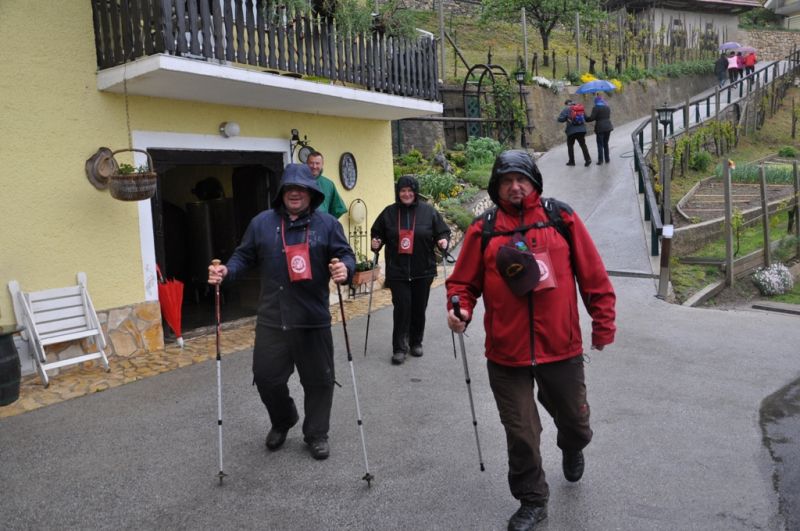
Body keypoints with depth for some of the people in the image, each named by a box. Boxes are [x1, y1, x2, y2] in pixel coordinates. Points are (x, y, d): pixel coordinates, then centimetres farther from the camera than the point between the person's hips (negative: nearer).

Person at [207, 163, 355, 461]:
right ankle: (282, 422, 38)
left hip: (313, 319, -1)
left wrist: (345, 269, -24)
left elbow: (346, 255, -1)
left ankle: (316, 434, 29)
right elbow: (245, 256, 10)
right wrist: (226, 271, -8)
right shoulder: (261, 223, 7)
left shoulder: (327, 223, 1)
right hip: (271, 319, 2)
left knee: (318, 380, 8)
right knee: (266, 376, 7)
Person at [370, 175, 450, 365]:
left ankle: (416, 343, 29)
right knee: (402, 308, -5)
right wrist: (376, 244, -7)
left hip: (423, 271, 1)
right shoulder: (389, 212, 2)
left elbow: (443, 231, 5)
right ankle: (399, 348, 5)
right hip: (397, 272, 0)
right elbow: (377, 233, 12)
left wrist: (443, 241, -16)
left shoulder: (429, 211, -1)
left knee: (419, 308, 11)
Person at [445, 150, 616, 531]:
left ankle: (572, 449, 58)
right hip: (506, 354, 0)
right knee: (520, 433, 9)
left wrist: (603, 323, 1)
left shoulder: (561, 219, -2)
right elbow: (464, 281, 1)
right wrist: (460, 308, -18)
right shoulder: (483, 230, -2)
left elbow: (593, 275, 1)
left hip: (561, 347, 1)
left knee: (573, 418, 21)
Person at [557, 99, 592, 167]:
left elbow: (560, 119, -12)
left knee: (570, 146, 11)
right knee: (583, 145, 9)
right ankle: (588, 159, -1)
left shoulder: (566, 109, -3)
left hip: (571, 130, -3)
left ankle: (571, 161, 12)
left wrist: (566, 119, 5)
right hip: (581, 129, 4)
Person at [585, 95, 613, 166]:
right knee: (606, 143, 14)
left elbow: (592, 118, -14)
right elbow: (608, 117, 12)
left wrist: (585, 118, 0)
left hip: (600, 128, -6)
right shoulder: (607, 107, 11)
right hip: (608, 127, 6)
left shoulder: (596, 108, -9)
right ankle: (607, 159, 16)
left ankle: (600, 160, -4)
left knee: (600, 144, -1)